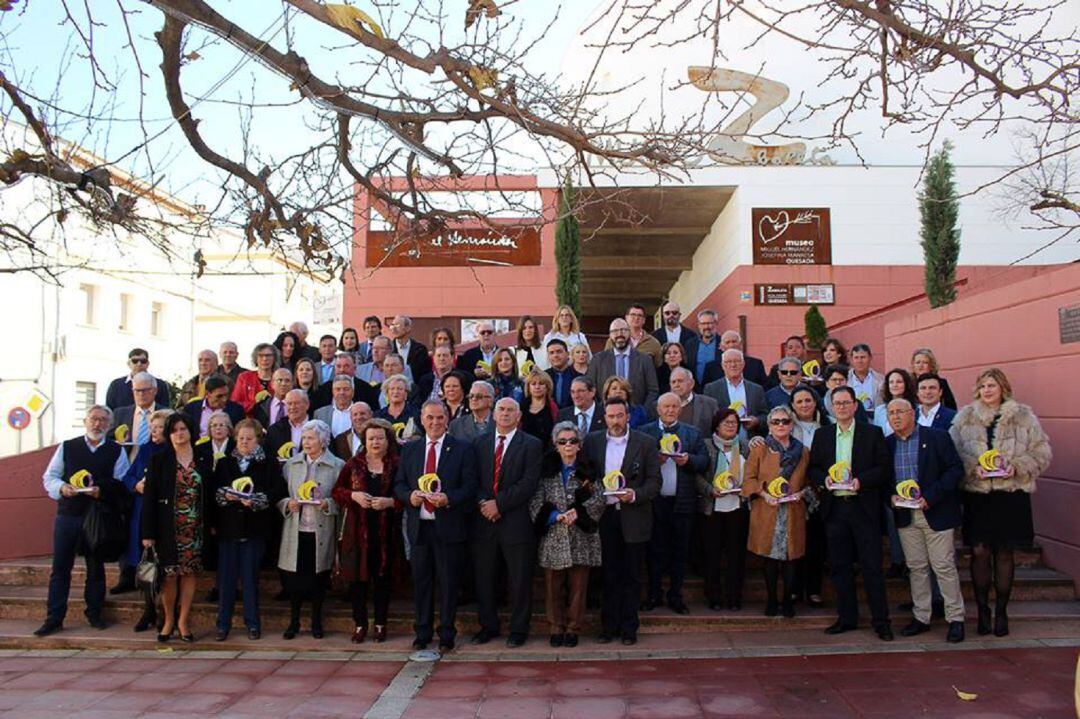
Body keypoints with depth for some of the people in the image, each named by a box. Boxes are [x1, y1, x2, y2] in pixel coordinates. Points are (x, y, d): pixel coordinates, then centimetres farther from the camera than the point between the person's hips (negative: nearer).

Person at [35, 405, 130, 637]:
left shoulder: (116, 451, 4)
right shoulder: (67, 447, 7)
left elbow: (122, 484, -1)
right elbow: (49, 476, 8)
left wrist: (101, 491, -19)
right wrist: (62, 487, -13)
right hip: (67, 514, 1)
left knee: (96, 568, 9)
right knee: (60, 568, 2)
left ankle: (94, 613, 21)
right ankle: (54, 618, 11)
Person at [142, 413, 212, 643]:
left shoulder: (203, 460, 7)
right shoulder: (159, 460, 1)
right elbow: (149, 496, -3)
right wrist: (148, 532, -8)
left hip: (195, 527, 2)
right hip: (168, 527, -2)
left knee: (191, 573, 4)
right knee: (170, 574, 1)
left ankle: (184, 620, 15)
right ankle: (168, 621, 17)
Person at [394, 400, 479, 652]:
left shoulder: (462, 449, 1)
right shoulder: (409, 450, 11)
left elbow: (471, 485, -4)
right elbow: (399, 484, 12)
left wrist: (448, 498, -20)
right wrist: (409, 496, -10)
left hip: (449, 527, -3)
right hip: (418, 527, 3)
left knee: (449, 583, 4)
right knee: (421, 582, 11)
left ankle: (446, 635, 18)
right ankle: (423, 633, 24)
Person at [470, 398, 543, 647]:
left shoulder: (531, 445, -1)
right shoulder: (480, 443, 12)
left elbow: (529, 483, -10)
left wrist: (499, 503, -14)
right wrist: (482, 503, -11)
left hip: (516, 521, -3)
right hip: (484, 521, 3)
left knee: (520, 581, 4)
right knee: (483, 579, 10)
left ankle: (518, 630, 20)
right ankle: (488, 626, 27)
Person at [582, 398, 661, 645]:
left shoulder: (645, 443, 0)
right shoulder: (592, 441, 7)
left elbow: (654, 481, -2)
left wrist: (635, 494, -17)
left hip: (633, 518, -2)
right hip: (604, 516, 2)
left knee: (631, 576, 6)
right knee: (609, 575, 8)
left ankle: (629, 628, 18)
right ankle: (609, 626, 19)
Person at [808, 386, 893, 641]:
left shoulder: (873, 433, 3)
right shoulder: (821, 435, 11)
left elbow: (885, 468, -2)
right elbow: (812, 468, 11)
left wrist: (861, 481, -16)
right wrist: (824, 479, -9)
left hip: (864, 507, -3)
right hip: (834, 508, 3)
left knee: (872, 566, 0)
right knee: (840, 566, 9)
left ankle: (881, 621, 11)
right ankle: (846, 617, 20)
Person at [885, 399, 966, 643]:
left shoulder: (937, 437, -6)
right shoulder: (887, 444, 7)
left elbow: (956, 469, -9)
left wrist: (931, 496, -17)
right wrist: (890, 496, -7)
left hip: (935, 513, -4)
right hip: (905, 515, 4)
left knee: (944, 566, 1)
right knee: (916, 567, 11)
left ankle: (955, 618, 15)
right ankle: (921, 617, 21)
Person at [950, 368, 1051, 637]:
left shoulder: (1023, 416, 3)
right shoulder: (965, 417, 5)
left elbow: (1042, 451, 3)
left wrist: (1017, 467, -13)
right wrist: (973, 468, -14)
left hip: (1011, 494, 0)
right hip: (977, 494, 0)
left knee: (1004, 553, 8)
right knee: (979, 551, -1)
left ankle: (1001, 611, 22)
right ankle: (982, 610, 15)